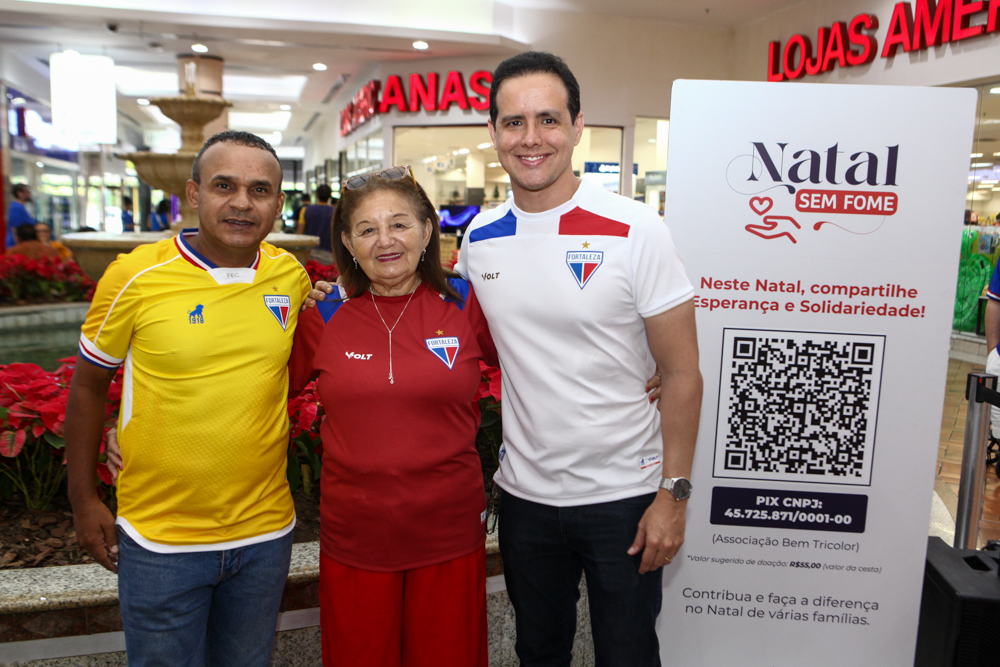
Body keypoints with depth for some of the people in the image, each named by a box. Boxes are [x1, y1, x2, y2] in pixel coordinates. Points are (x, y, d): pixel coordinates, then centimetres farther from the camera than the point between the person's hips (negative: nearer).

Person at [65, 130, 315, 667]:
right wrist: (83, 500, 1)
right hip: (160, 540, -3)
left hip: (265, 532, 3)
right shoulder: (135, 277, -12)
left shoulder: (292, 277, -3)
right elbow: (87, 386, -1)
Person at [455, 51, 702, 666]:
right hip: (524, 492, 4)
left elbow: (682, 374, -11)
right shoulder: (479, 238, -1)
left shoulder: (636, 231, -14)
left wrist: (674, 494, -13)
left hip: (624, 496, -3)